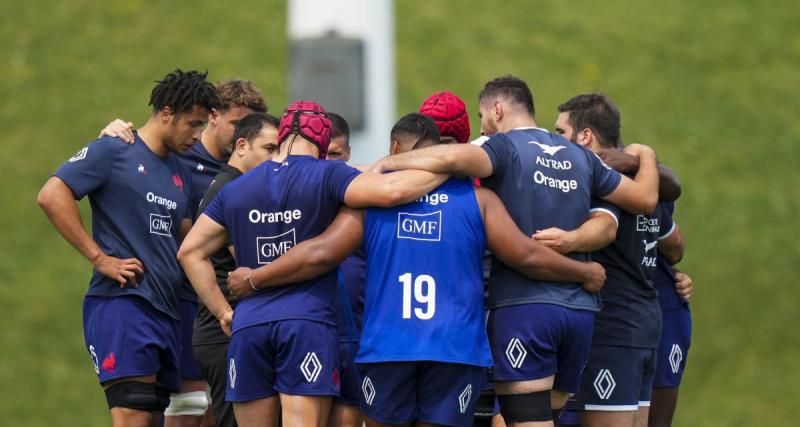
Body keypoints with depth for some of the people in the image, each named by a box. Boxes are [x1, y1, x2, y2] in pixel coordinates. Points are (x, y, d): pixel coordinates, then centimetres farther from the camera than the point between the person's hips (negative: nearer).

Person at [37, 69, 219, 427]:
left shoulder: (181, 173, 21)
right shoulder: (113, 151, -2)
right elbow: (52, 196, -12)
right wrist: (100, 258, -14)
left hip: (166, 312, 8)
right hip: (121, 303, -8)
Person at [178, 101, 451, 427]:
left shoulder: (235, 190, 14)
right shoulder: (327, 176, -2)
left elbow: (190, 251, 17)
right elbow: (389, 191, -17)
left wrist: (223, 312, 17)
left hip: (248, 326, 4)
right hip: (309, 323, -4)